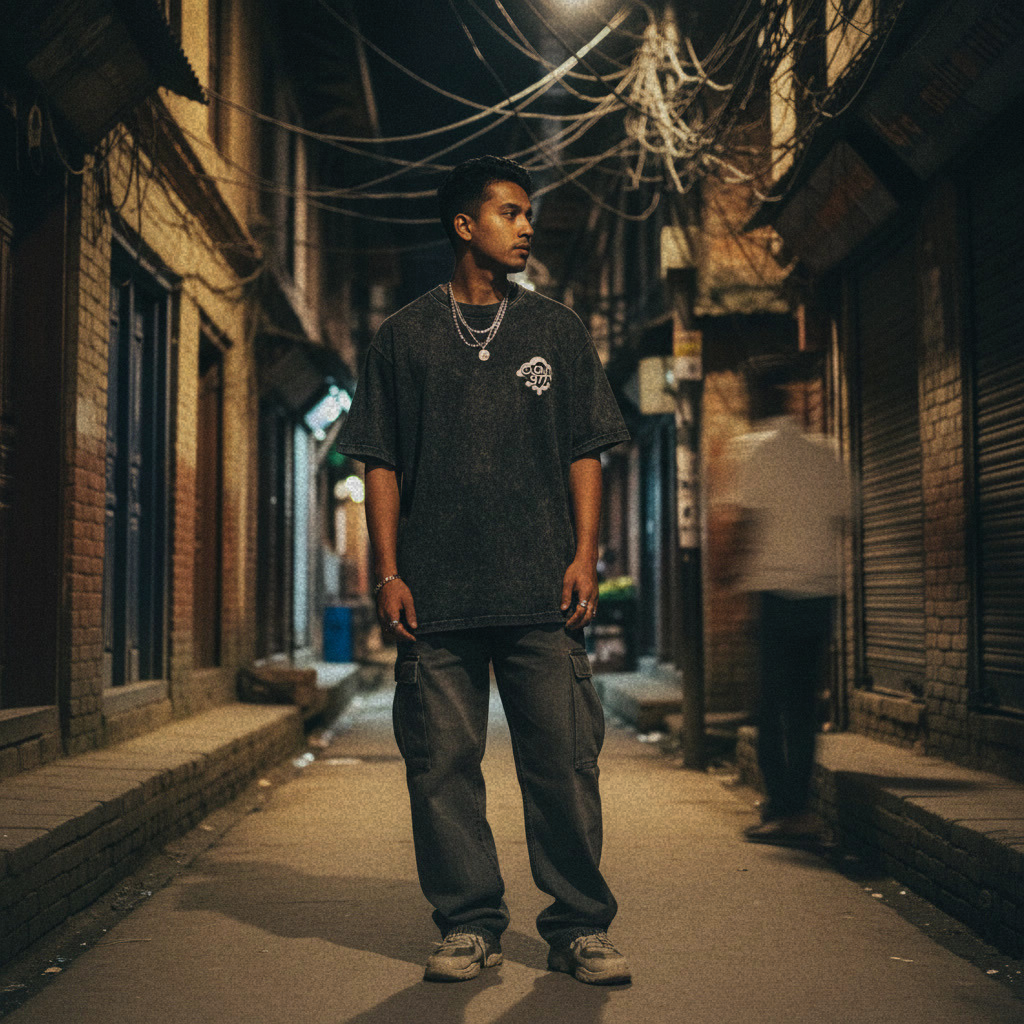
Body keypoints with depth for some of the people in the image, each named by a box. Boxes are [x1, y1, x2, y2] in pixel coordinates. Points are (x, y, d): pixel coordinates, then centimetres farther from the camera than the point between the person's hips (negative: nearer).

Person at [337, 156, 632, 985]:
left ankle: (581, 926, 10)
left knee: (565, 759, -2)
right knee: (443, 761, 2)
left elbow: (585, 454, 11)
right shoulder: (405, 336, 11)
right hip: (436, 592, 0)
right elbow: (382, 463, 9)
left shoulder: (557, 331, 14)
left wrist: (584, 556, -1)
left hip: (542, 590, 0)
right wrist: (388, 571, 0)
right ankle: (469, 925, 14)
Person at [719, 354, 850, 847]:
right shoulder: (823, 452, 12)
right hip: (823, 591, 6)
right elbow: (839, 518, 12)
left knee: (773, 703, 0)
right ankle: (795, 804, 17)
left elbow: (747, 517, -10)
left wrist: (734, 567, 5)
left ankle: (787, 809, -2)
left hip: (777, 590, -6)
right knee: (804, 703, 12)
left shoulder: (756, 448, -6)